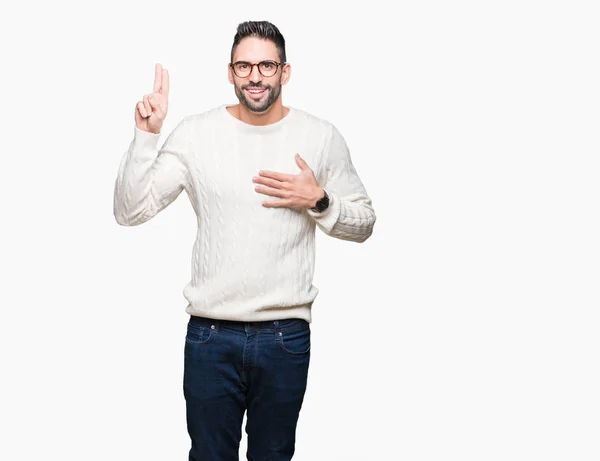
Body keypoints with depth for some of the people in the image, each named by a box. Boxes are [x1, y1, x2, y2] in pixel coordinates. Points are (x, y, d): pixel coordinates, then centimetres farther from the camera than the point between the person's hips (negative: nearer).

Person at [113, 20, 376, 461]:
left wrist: (319, 201, -12)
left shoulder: (322, 137, 0)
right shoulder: (194, 133, -2)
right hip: (211, 334, 0)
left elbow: (363, 224, 7)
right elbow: (130, 211, -5)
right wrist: (146, 134, -15)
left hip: (287, 336, 1)